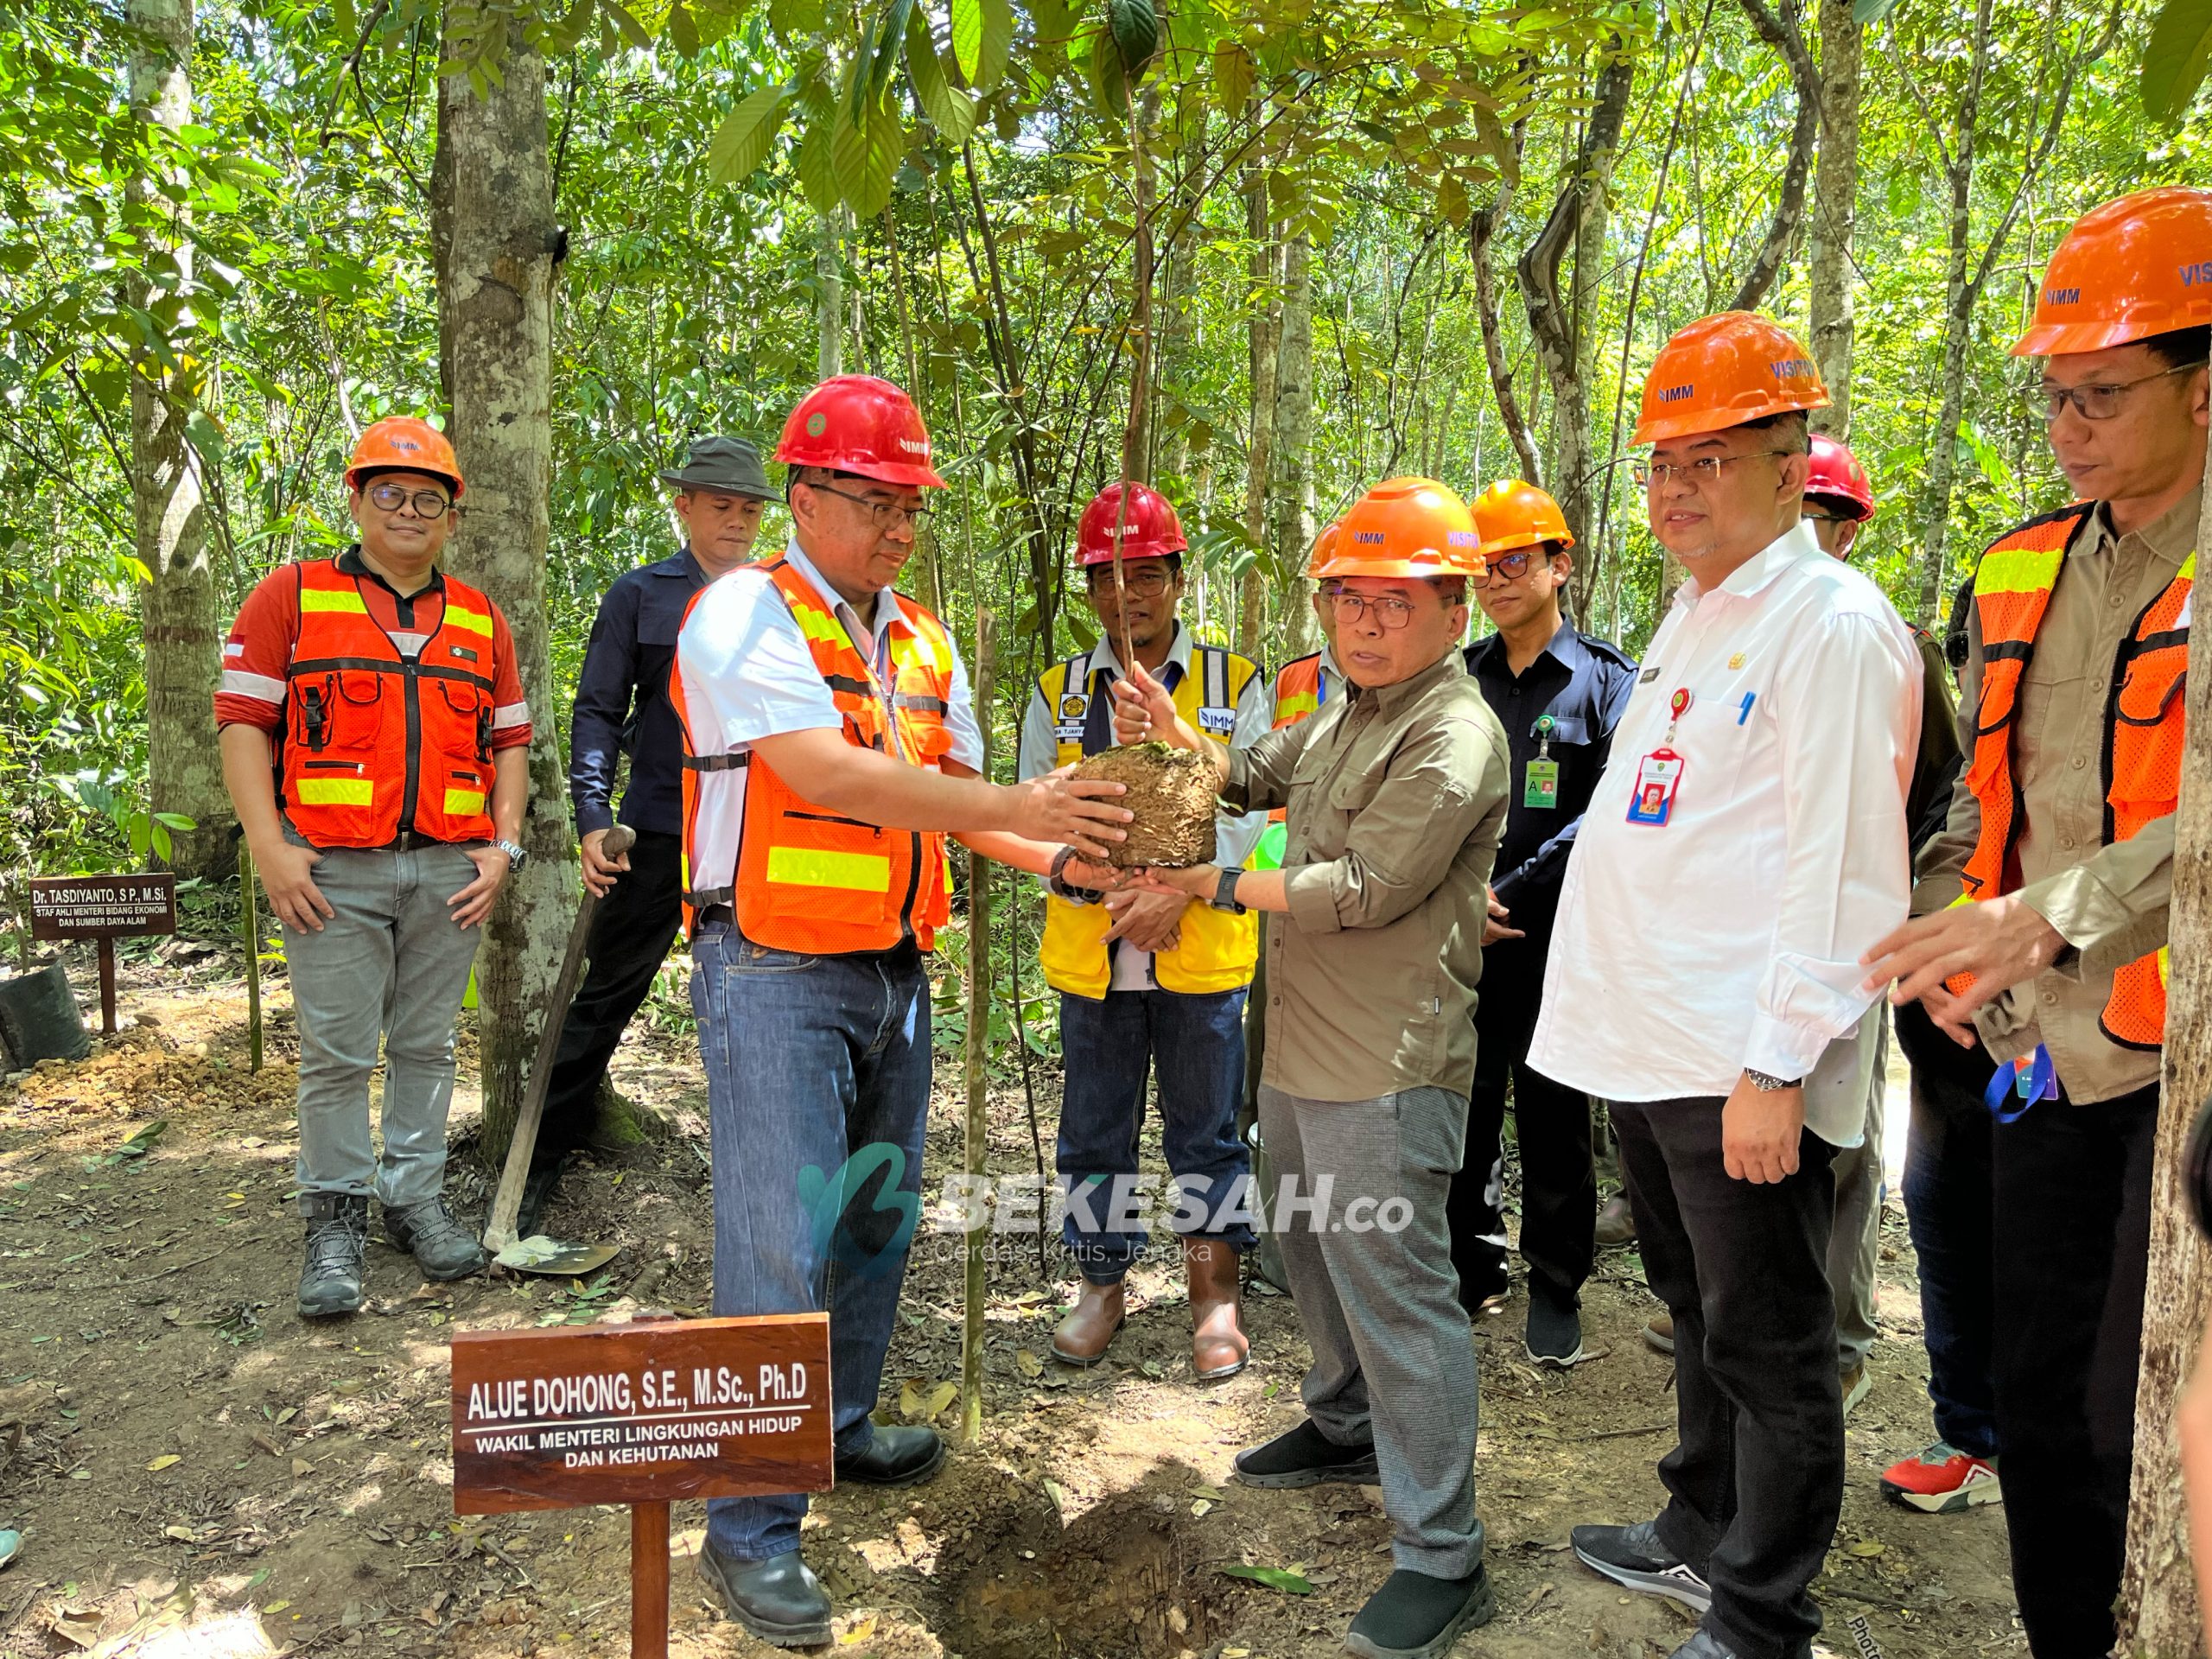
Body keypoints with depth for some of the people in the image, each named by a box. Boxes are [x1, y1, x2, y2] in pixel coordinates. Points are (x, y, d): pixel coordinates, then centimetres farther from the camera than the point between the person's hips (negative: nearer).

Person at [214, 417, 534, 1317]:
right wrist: (269, 846, -9)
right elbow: (243, 721, 0)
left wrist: (504, 844, 4)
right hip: (334, 871, -3)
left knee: (426, 1045, 10)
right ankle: (335, 1217, 16)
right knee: (336, 1052, 2)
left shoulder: (480, 621, 14)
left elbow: (509, 741, 16)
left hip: (449, 871, 3)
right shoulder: (290, 596, 4)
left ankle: (415, 1198, 22)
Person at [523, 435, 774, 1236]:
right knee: (606, 996, 3)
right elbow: (598, 711, 1)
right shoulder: (640, 594, 2)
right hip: (660, 831, -2)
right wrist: (592, 817, -10)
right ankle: (540, 1162, 17)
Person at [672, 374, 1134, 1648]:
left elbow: (951, 798, 13)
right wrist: (1012, 805, -25)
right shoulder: (746, 611, -11)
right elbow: (825, 772, -23)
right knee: (782, 1247, -4)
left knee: (878, 1219, 17)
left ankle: (840, 1430, 37)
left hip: (895, 972, 8)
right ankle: (752, 1526, 10)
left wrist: (1058, 855, -4)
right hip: (776, 976, -7)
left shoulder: (923, 640, 13)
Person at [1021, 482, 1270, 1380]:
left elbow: (1248, 808, -4)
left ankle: (1216, 1296, 25)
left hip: (1202, 950, -1)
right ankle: (1101, 1286, 30)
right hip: (1090, 954, 2)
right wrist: (1109, 884, -16)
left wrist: (1179, 890, -18)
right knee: (1094, 1129, 12)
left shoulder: (1233, 683, 3)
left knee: (1206, 1129, 9)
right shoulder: (1057, 693, 7)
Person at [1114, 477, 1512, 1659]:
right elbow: (1251, 776, 23)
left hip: (1387, 1073, -10)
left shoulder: (1454, 739, -18)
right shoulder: (1345, 715, 14)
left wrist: (1225, 886, -13)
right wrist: (1174, 737, 2)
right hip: (1302, 1051, 10)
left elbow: (1364, 889, -24)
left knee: (1395, 1292, -4)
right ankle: (1348, 1427, 47)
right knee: (1316, 1250, 24)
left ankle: (1441, 1559, 9)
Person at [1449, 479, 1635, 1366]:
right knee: (1461, 1110, 9)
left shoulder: (1605, 681, 0)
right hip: (1460, 939, 3)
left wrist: (1510, 896, -16)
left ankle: (1555, 1291, 24)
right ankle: (1469, 1271, 27)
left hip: (1556, 938, -3)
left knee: (1554, 1120, 7)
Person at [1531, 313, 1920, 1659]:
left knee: (1768, 1346, 5)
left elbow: (1842, 875, -19)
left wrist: (1776, 1068, -22)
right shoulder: (1696, 613, 15)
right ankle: (1703, 1536, 40)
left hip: (1744, 1067, -9)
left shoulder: (1834, 625, -13)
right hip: (1654, 1044, 9)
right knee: (1700, 1312, 22)